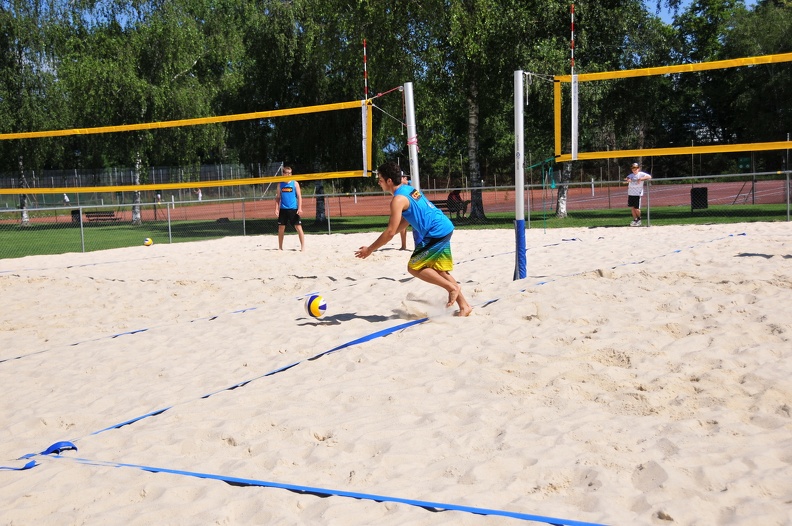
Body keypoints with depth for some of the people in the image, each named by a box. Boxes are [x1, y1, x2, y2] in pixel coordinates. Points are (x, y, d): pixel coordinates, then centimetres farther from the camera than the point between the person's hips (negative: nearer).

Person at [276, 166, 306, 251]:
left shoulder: (295, 183, 2)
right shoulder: (280, 185, 9)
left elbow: (299, 197, -1)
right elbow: (278, 198, 12)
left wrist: (300, 208, -10)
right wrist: (276, 208, 1)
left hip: (293, 209, -3)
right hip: (283, 209, 3)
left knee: (298, 227, -6)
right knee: (281, 228, 6)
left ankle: (303, 246, -2)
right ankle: (280, 247, 17)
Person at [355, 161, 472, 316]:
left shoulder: (398, 199, -15)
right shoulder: (409, 189, 15)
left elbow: (390, 232, -17)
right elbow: (405, 220, 24)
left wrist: (369, 249, -8)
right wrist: (384, 238, 22)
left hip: (436, 233, -10)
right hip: (445, 229, 10)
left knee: (414, 267, -1)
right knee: (439, 271, 17)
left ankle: (452, 287, 0)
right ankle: (464, 305, 17)